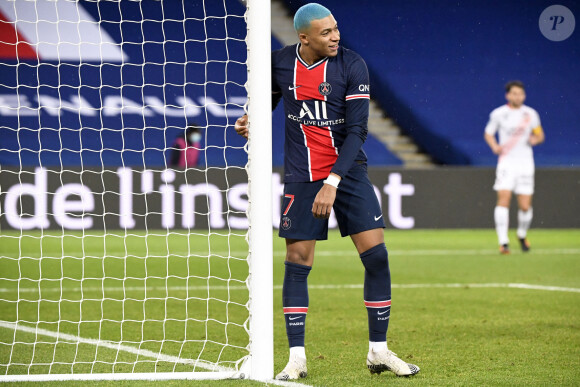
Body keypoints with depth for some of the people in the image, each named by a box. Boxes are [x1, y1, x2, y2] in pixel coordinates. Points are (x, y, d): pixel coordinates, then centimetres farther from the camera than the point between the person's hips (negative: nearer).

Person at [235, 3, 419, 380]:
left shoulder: (352, 65, -11)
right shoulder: (280, 62, -3)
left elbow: (356, 130, -16)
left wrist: (332, 183, -24)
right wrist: (250, 122, -9)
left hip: (348, 172, -1)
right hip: (301, 176, 1)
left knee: (376, 255, -7)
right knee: (297, 262, -3)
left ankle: (378, 351, 6)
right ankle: (297, 358, 5)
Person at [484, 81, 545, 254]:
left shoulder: (531, 114, 5)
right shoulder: (498, 114, 1)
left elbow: (540, 135, 14)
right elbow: (488, 134, 12)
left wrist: (535, 139, -10)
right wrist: (495, 147, -8)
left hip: (525, 163, 2)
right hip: (506, 161, -2)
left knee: (525, 206, -1)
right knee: (504, 199, -18)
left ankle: (522, 236, 28)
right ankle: (503, 242, -18)